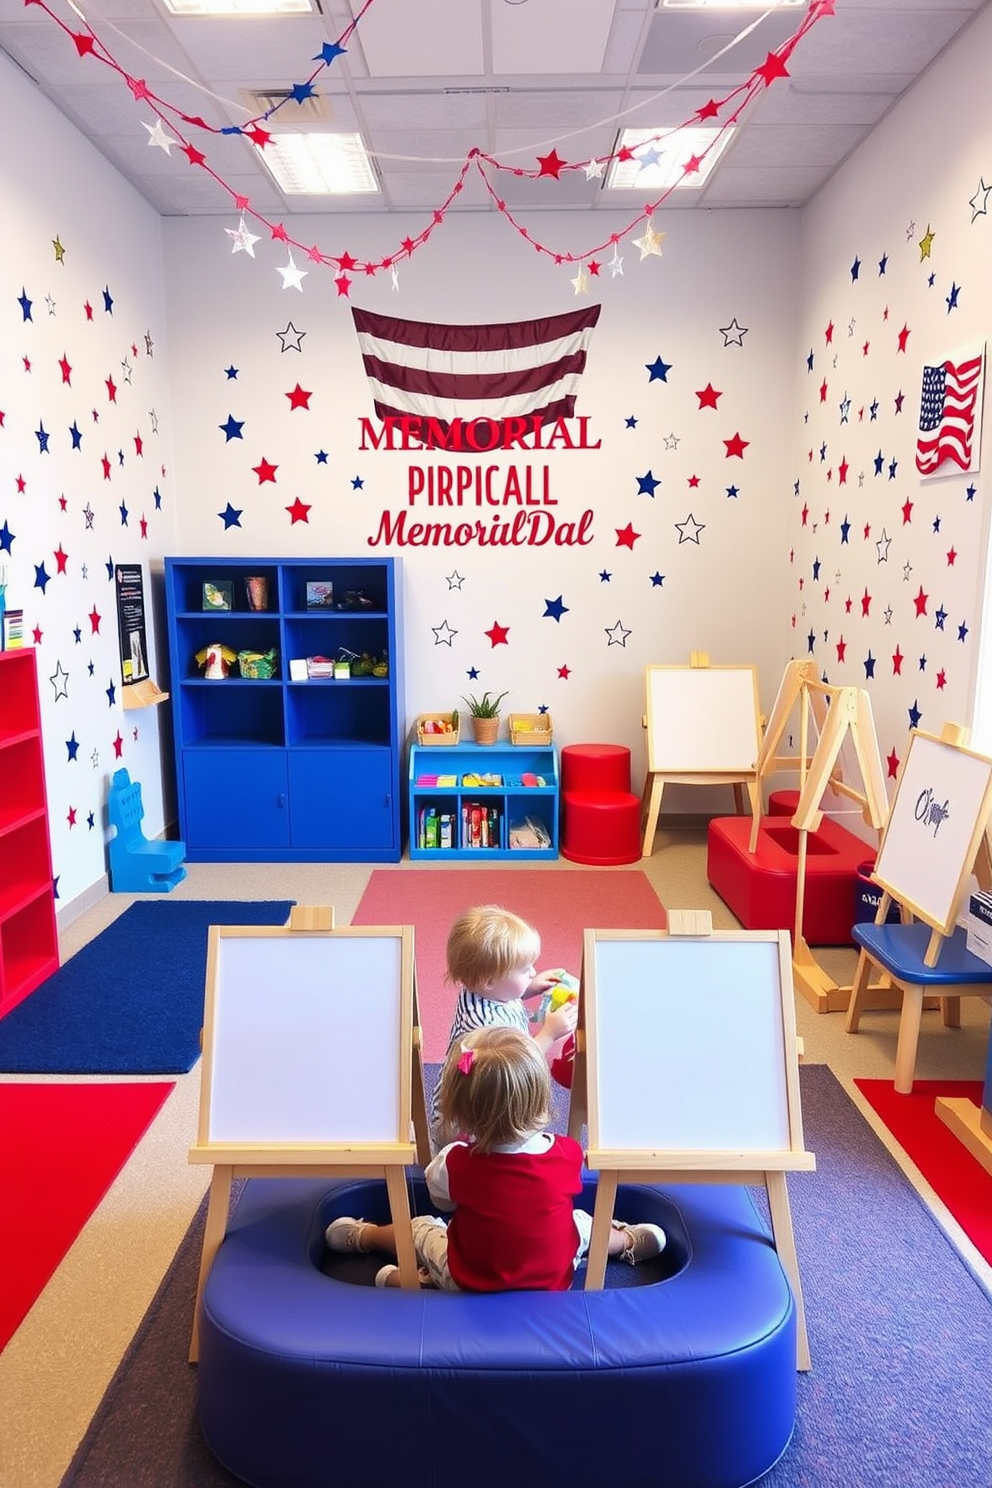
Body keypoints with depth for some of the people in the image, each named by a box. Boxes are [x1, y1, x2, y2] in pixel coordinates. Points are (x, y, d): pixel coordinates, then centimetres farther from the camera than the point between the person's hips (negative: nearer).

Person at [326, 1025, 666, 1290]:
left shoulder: (455, 1162, -29)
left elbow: (441, 1200, -5)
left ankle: (361, 1236, 46)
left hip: (469, 1285, 0)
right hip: (554, 1282, 1)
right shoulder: (568, 1153, -24)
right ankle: (629, 1241, 41)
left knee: (420, 1227, 24)